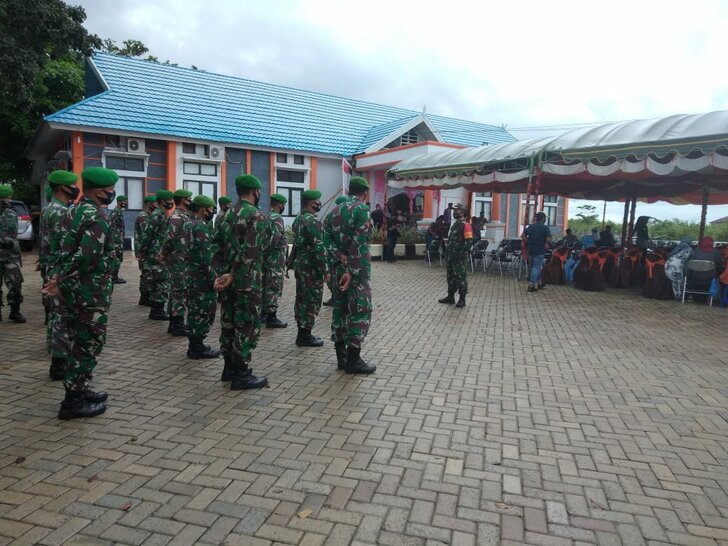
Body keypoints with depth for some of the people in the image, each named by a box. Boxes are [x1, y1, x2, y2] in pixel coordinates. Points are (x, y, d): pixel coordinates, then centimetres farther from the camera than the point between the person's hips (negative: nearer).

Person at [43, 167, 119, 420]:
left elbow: (67, 247, 12)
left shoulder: (74, 211, 12)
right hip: (91, 291, -9)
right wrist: (61, 281, -15)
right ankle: (73, 401, 8)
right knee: (89, 344, 0)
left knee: (82, 342, 18)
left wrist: (58, 276, 9)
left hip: (77, 289, 9)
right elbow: (86, 257, -25)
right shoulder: (97, 217, -18)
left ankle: (79, 390, 28)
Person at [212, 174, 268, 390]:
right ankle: (241, 374, 3)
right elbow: (249, 252, -22)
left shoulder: (227, 215, 14)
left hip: (227, 279, 8)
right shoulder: (256, 215, -12)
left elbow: (218, 247, 10)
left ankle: (229, 368, 24)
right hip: (247, 281, -8)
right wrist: (232, 276, -16)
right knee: (247, 326, -2)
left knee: (228, 323, 14)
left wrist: (221, 273, 5)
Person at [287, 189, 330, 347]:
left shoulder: (298, 220, 13)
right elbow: (318, 248, -21)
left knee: (302, 299, 14)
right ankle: (305, 336, 4)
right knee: (312, 300, -2)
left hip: (300, 265, 10)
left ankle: (302, 333, 22)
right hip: (312, 268, -10)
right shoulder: (313, 221, -18)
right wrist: (325, 270, -18)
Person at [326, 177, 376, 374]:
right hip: (357, 268, -7)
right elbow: (358, 244, -19)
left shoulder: (336, 209, 13)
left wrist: (340, 257, -8)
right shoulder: (362, 209, -10)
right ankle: (353, 359, 0)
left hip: (338, 267, 7)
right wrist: (352, 272, -19)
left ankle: (341, 357, 16)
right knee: (360, 311, -2)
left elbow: (329, 238, 5)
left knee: (340, 309, 10)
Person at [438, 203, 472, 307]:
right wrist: (447, 254, 19)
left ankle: (462, 299, 5)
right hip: (451, 256, 9)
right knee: (451, 277, 14)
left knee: (460, 278, -2)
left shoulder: (465, 225, -13)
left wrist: (463, 255, -21)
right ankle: (450, 297, 24)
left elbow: (468, 241, -18)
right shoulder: (454, 224, 16)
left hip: (459, 257, -9)